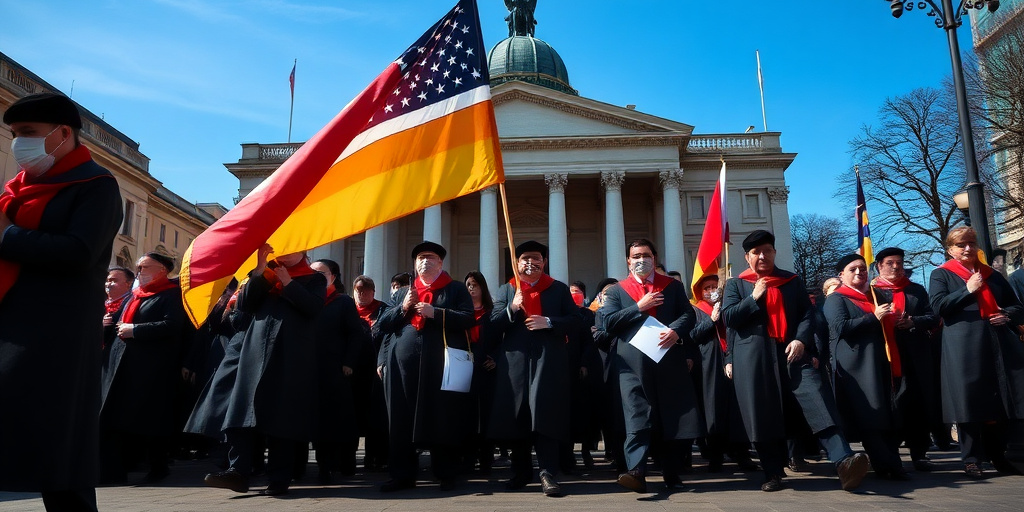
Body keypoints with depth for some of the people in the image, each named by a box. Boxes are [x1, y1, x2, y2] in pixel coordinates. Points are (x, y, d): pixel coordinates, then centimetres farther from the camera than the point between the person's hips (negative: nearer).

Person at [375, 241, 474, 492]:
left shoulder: (456, 289, 10)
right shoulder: (402, 292, 21)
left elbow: (468, 319, -3)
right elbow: (383, 324, 15)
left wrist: (435, 313, -13)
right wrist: (403, 308, -2)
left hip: (442, 365, -3)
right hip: (403, 364, 3)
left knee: (442, 420, 0)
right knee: (402, 421, 4)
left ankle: (446, 474, 12)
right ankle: (403, 475, 15)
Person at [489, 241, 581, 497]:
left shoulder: (559, 289, 11)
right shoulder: (505, 291, 14)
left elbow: (574, 321, 4)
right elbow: (494, 325, 5)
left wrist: (548, 322, -11)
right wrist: (512, 308, -13)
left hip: (549, 360, -2)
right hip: (514, 361, 2)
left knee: (546, 415, -9)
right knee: (516, 417, 5)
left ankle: (548, 474, -7)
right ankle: (521, 471, 19)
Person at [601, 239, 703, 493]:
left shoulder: (673, 286, 15)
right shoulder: (617, 291, 11)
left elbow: (688, 314, 5)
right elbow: (608, 322, -1)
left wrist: (675, 330, -15)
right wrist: (639, 307, -8)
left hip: (670, 360, 2)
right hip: (633, 364, -2)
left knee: (680, 416, 6)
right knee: (637, 418, -10)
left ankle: (670, 470, 22)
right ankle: (637, 472, -16)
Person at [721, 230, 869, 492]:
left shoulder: (793, 281, 17)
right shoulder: (736, 284, 13)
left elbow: (807, 313, 9)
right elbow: (729, 317, 2)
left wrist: (801, 340, -9)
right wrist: (754, 297, -7)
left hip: (791, 352, 1)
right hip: (753, 357, -1)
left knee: (817, 400, -16)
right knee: (763, 413, -1)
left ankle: (843, 462, -25)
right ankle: (773, 473, 9)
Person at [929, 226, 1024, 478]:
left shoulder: (992, 275, 20)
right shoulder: (941, 274, 7)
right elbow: (938, 306, -7)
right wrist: (968, 290, -13)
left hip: (999, 344, 4)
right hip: (964, 347, -4)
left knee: (1002, 400, 4)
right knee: (969, 401, -4)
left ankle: (997, 455, 20)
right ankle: (971, 459, 4)